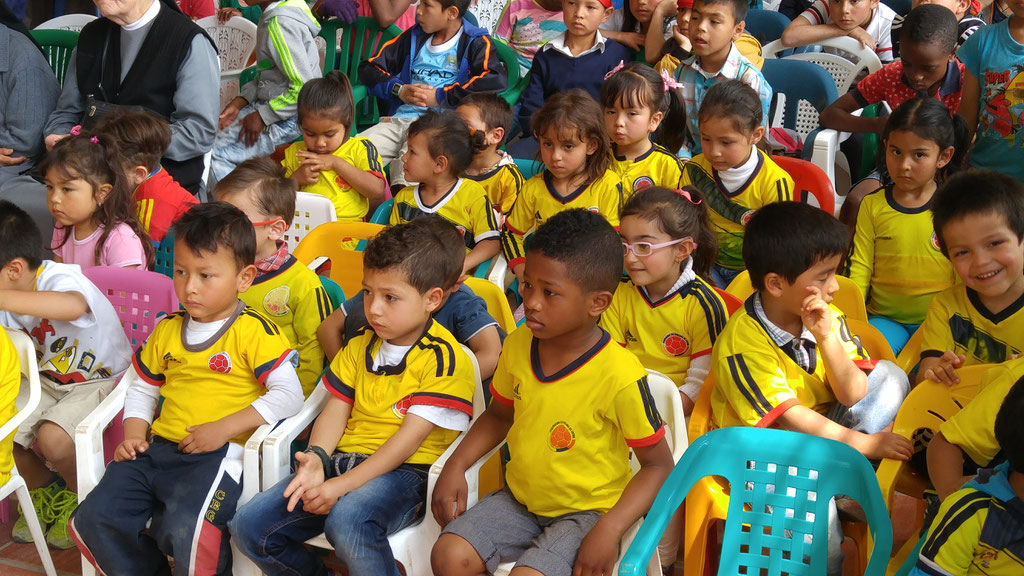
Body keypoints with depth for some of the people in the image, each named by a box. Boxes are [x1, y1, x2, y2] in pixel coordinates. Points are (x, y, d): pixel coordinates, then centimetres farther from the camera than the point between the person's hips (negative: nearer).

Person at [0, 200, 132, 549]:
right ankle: (43, 492, 20)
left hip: (101, 378, -8)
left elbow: (73, 306, -56)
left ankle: (81, 497, 3)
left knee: (52, 437, -29)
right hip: (49, 379, 8)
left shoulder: (59, 279, -28)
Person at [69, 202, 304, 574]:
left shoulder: (254, 331, -4)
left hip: (219, 455, -7)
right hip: (158, 448, 7)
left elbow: (288, 395, -13)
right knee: (94, 519, -7)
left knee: (185, 529, -32)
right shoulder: (167, 331, 16)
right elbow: (142, 389, 28)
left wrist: (223, 428, -16)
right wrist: (134, 434, 10)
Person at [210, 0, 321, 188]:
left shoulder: (280, 24, -23)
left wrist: (262, 116, -18)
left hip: (290, 118, -10)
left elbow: (304, 88, -26)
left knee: (216, 156, -16)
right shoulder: (270, 16, 8)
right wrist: (240, 102, 5)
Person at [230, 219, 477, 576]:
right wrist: (316, 458, -10)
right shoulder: (360, 345, 15)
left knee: (347, 522, -39)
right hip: (342, 460, 7)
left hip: (403, 471, -7)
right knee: (249, 526, -8)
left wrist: (343, 485, -20)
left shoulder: (444, 358, -9)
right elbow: (336, 409, 12)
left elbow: (410, 436, -15)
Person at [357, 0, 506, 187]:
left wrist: (440, 96, -8)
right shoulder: (414, 36, 24)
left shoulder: (475, 43, 9)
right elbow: (368, 68, 24)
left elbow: (497, 80, -11)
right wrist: (398, 89, 3)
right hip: (398, 120, 5)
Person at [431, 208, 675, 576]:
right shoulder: (517, 346, -5)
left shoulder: (621, 377, -23)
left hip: (586, 512, -5)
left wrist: (609, 532, -23)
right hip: (519, 499, 6)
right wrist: (455, 466, 0)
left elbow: (658, 465, -13)